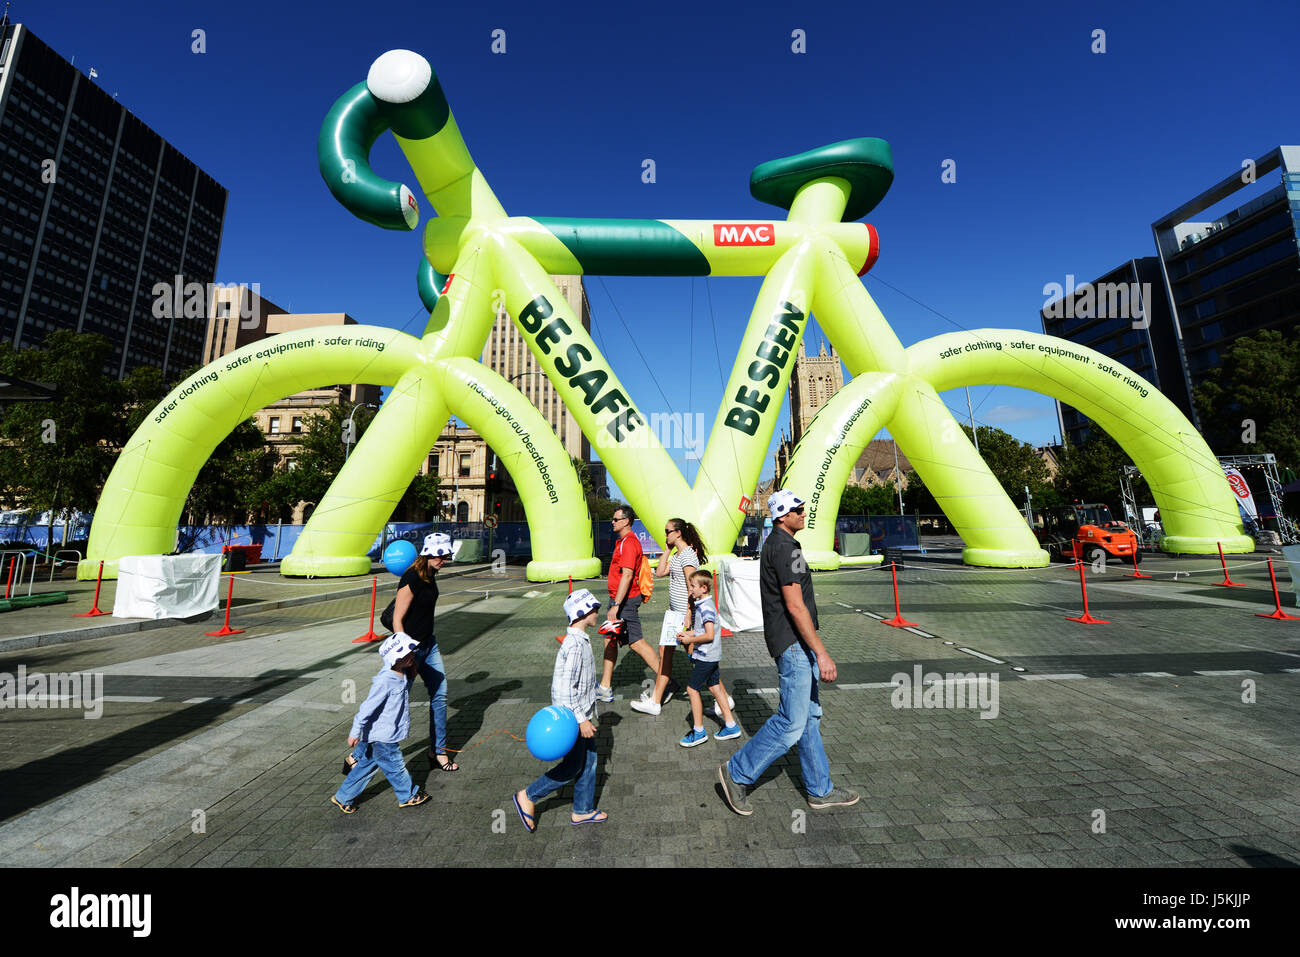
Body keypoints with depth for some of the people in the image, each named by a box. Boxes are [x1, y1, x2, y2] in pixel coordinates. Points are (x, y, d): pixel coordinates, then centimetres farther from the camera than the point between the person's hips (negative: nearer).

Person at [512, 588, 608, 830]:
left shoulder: (580, 640, 7)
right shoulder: (575, 644, -25)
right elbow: (566, 686, -27)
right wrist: (581, 719, -23)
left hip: (581, 713, 10)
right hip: (573, 716, -9)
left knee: (589, 760, 16)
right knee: (573, 766, 3)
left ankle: (582, 811, 31)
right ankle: (528, 797, 17)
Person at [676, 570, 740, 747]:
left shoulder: (706, 608, -21)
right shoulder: (702, 605, 9)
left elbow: (709, 635, -25)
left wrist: (690, 640, -15)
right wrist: (687, 633, 8)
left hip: (706, 656, -10)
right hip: (712, 655, 10)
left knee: (692, 689, -1)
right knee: (715, 687, 15)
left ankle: (698, 731, 10)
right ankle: (731, 726, 24)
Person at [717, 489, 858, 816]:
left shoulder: (775, 543, 13)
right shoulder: (785, 547, -19)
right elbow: (795, 606, -23)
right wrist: (821, 653, -21)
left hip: (795, 643, 11)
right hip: (794, 643, -11)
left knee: (810, 716, 17)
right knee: (792, 722, -3)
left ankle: (820, 790, 29)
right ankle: (737, 773, 10)